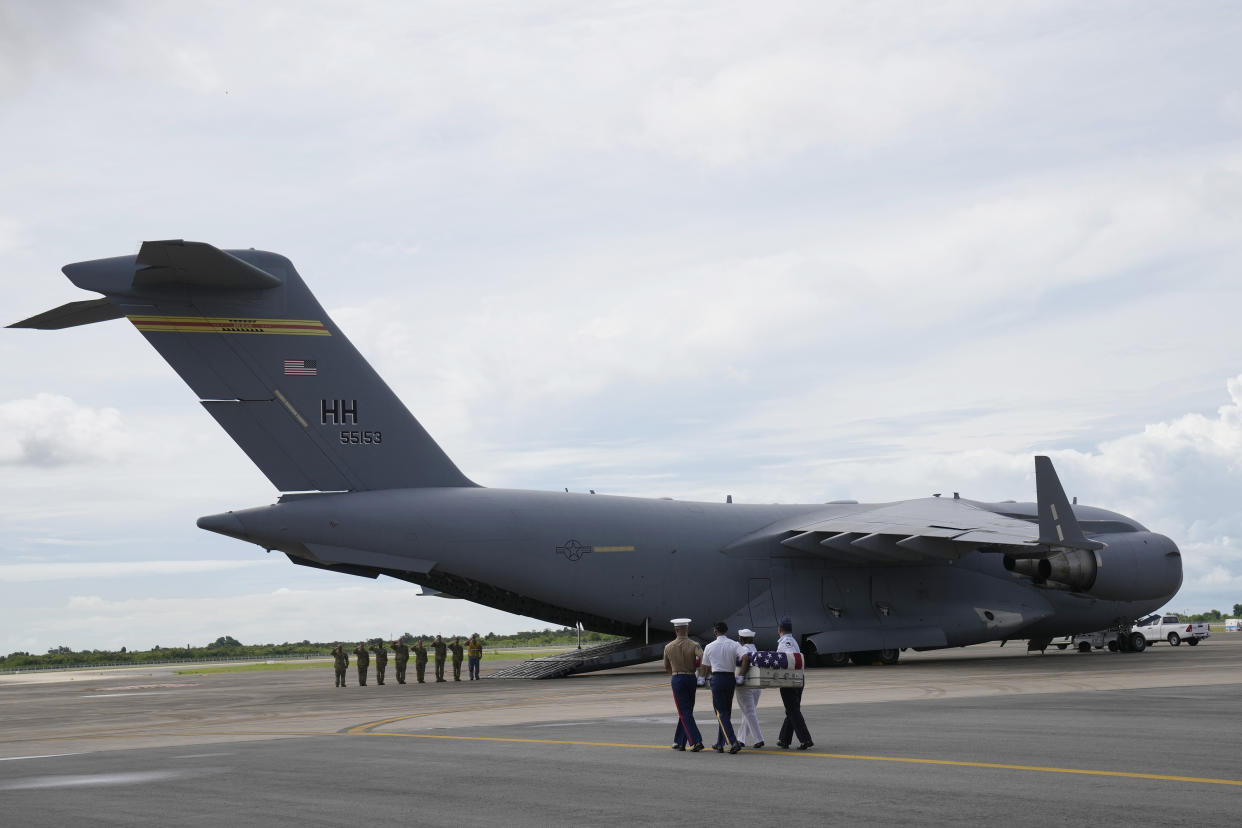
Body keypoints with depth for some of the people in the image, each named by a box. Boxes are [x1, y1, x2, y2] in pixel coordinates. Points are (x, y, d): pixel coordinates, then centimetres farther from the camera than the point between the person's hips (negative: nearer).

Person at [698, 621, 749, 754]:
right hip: (731, 678, 3)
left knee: (721, 713, -3)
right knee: (726, 712, 14)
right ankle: (720, 743, 21)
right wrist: (741, 675, -4)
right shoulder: (734, 645, 3)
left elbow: (704, 668, 10)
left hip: (717, 679, -3)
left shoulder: (709, 647, 1)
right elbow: (746, 657, -14)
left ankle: (733, 742, -19)